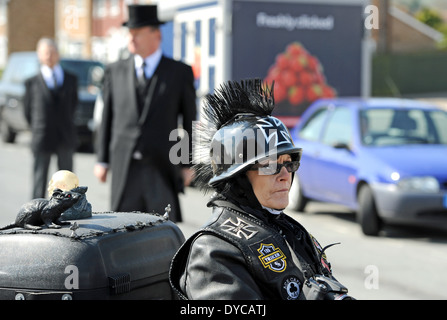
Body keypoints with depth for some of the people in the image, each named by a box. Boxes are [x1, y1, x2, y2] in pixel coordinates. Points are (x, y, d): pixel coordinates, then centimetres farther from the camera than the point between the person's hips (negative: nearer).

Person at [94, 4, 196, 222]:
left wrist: (188, 165, 1)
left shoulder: (180, 73, 3)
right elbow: (107, 117, 12)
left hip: (162, 166, -2)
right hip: (124, 168, 2)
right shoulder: (115, 72, 10)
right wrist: (102, 160, 7)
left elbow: (189, 120, 5)